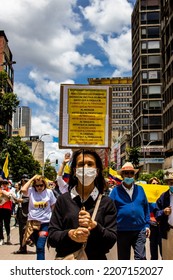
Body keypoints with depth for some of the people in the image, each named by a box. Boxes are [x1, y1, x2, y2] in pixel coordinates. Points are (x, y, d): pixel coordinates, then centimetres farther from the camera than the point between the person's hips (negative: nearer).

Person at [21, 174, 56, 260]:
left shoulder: (49, 192, -2)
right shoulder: (31, 191, -2)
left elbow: (53, 207, 7)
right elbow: (23, 189, -23)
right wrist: (32, 179, -13)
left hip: (45, 222, -2)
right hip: (33, 222, 2)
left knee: (40, 246, -14)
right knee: (39, 247, 14)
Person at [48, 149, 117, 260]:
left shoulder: (107, 203, -1)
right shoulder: (63, 200, 0)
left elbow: (112, 240, -7)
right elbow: (51, 237, -2)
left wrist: (94, 225, -23)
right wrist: (70, 234, -21)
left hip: (96, 258, 0)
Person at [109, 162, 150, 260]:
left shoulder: (140, 189, 7)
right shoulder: (116, 190, -1)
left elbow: (146, 207, 11)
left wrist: (147, 225, 6)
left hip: (140, 230, 1)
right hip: (122, 231, 0)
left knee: (140, 257, -6)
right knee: (123, 258, 12)